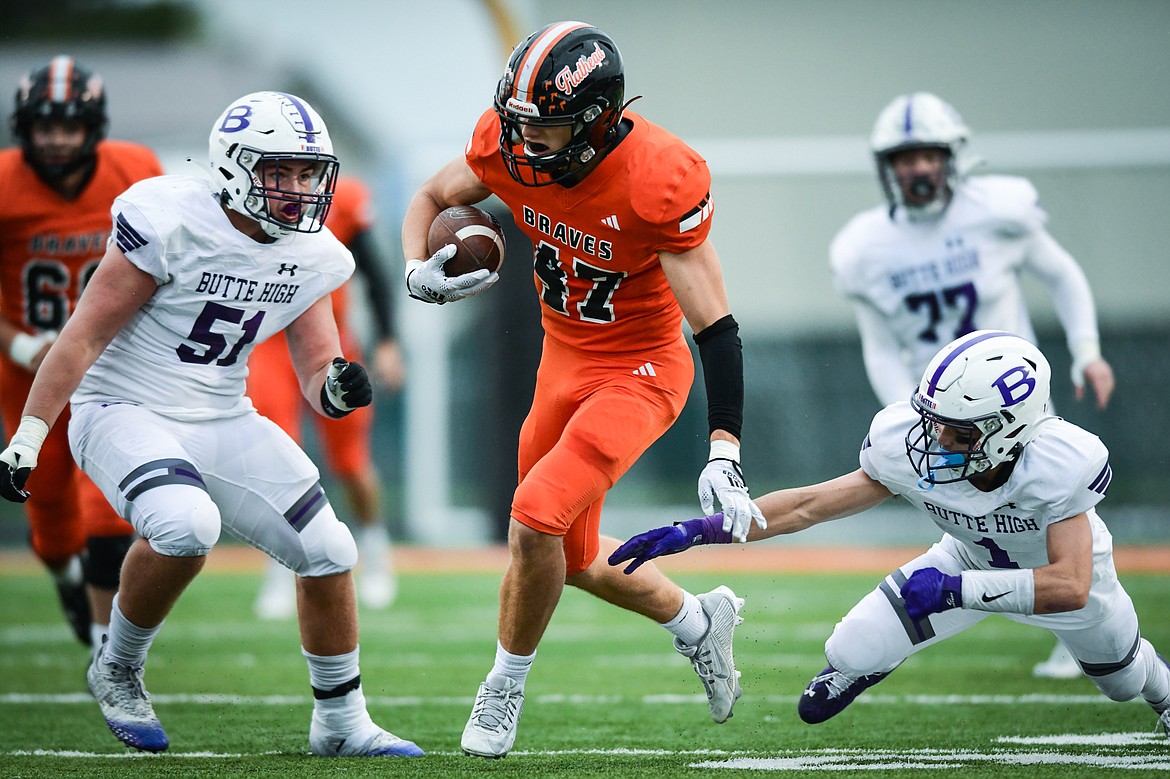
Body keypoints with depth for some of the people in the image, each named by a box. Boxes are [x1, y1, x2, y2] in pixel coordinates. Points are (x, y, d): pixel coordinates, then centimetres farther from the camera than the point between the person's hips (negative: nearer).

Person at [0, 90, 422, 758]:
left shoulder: (314, 257, 0)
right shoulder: (171, 221, -20)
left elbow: (317, 371, 4)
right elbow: (87, 332, -15)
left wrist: (336, 388, -22)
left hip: (224, 424, 7)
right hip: (126, 411, -7)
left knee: (329, 552, 0)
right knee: (188, 527, -34)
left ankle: (342, 724, 19)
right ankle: (118, 672, -8)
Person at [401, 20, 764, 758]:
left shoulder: (658, 181, -30)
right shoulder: (509, 142, -14)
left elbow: (717, 328, -28)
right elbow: (430, 198, 6)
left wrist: (725, 455, -35)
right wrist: (419, 270, -17)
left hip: (639, 372, -7)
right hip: (564, 358, 7)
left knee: (537, 518, -21)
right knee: (572, 557, 16)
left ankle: (506, 687, 3)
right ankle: (697, 622, 42)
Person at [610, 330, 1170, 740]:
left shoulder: (1060, 465, -44)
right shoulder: (914, 448, -34)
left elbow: (1069, 586, -45)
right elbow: (809, 505, -28)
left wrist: (955, 590, -51)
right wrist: (698, 532, -34)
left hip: (1063, 563, -1)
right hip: (971, 558, 1)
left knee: (1125, 680, 27)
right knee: (853, 655, -16)